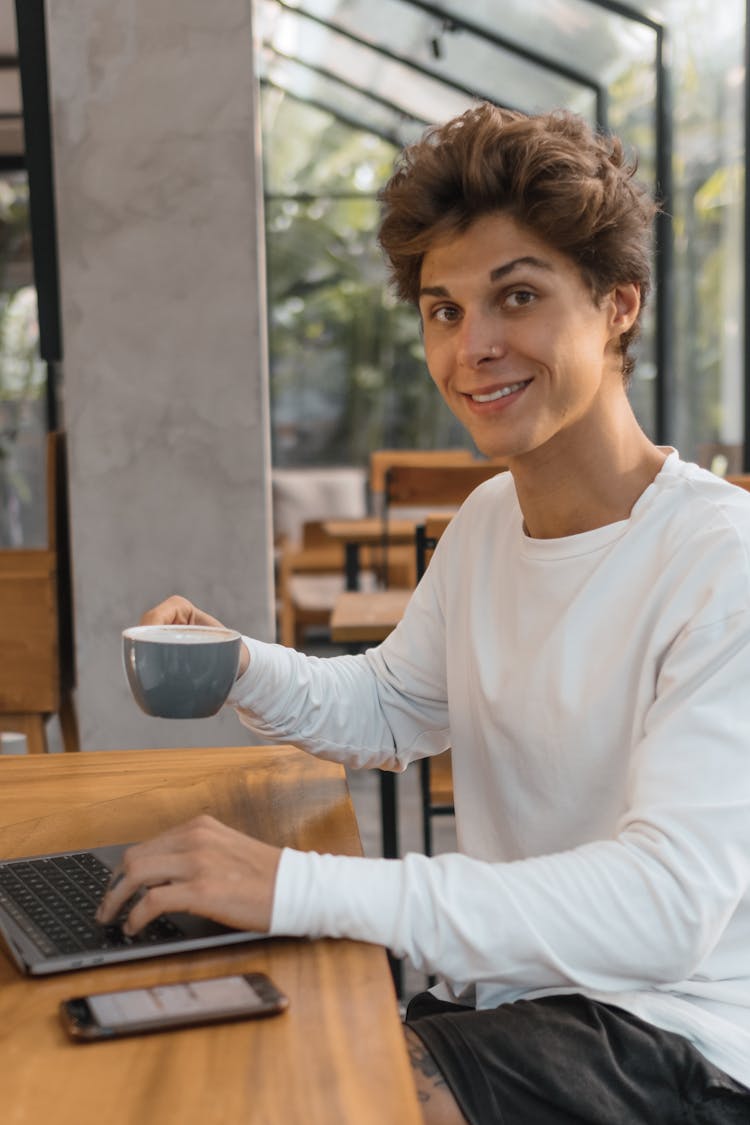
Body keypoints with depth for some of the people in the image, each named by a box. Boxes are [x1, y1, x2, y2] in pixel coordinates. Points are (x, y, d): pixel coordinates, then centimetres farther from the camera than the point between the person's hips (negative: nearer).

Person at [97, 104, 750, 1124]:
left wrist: (301, 887, -33)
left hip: (667, 1041, -6)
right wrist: (238, 668, -2)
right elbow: (392, 711, 20)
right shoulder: (486, 522, 6)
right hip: (506, 995, 7)